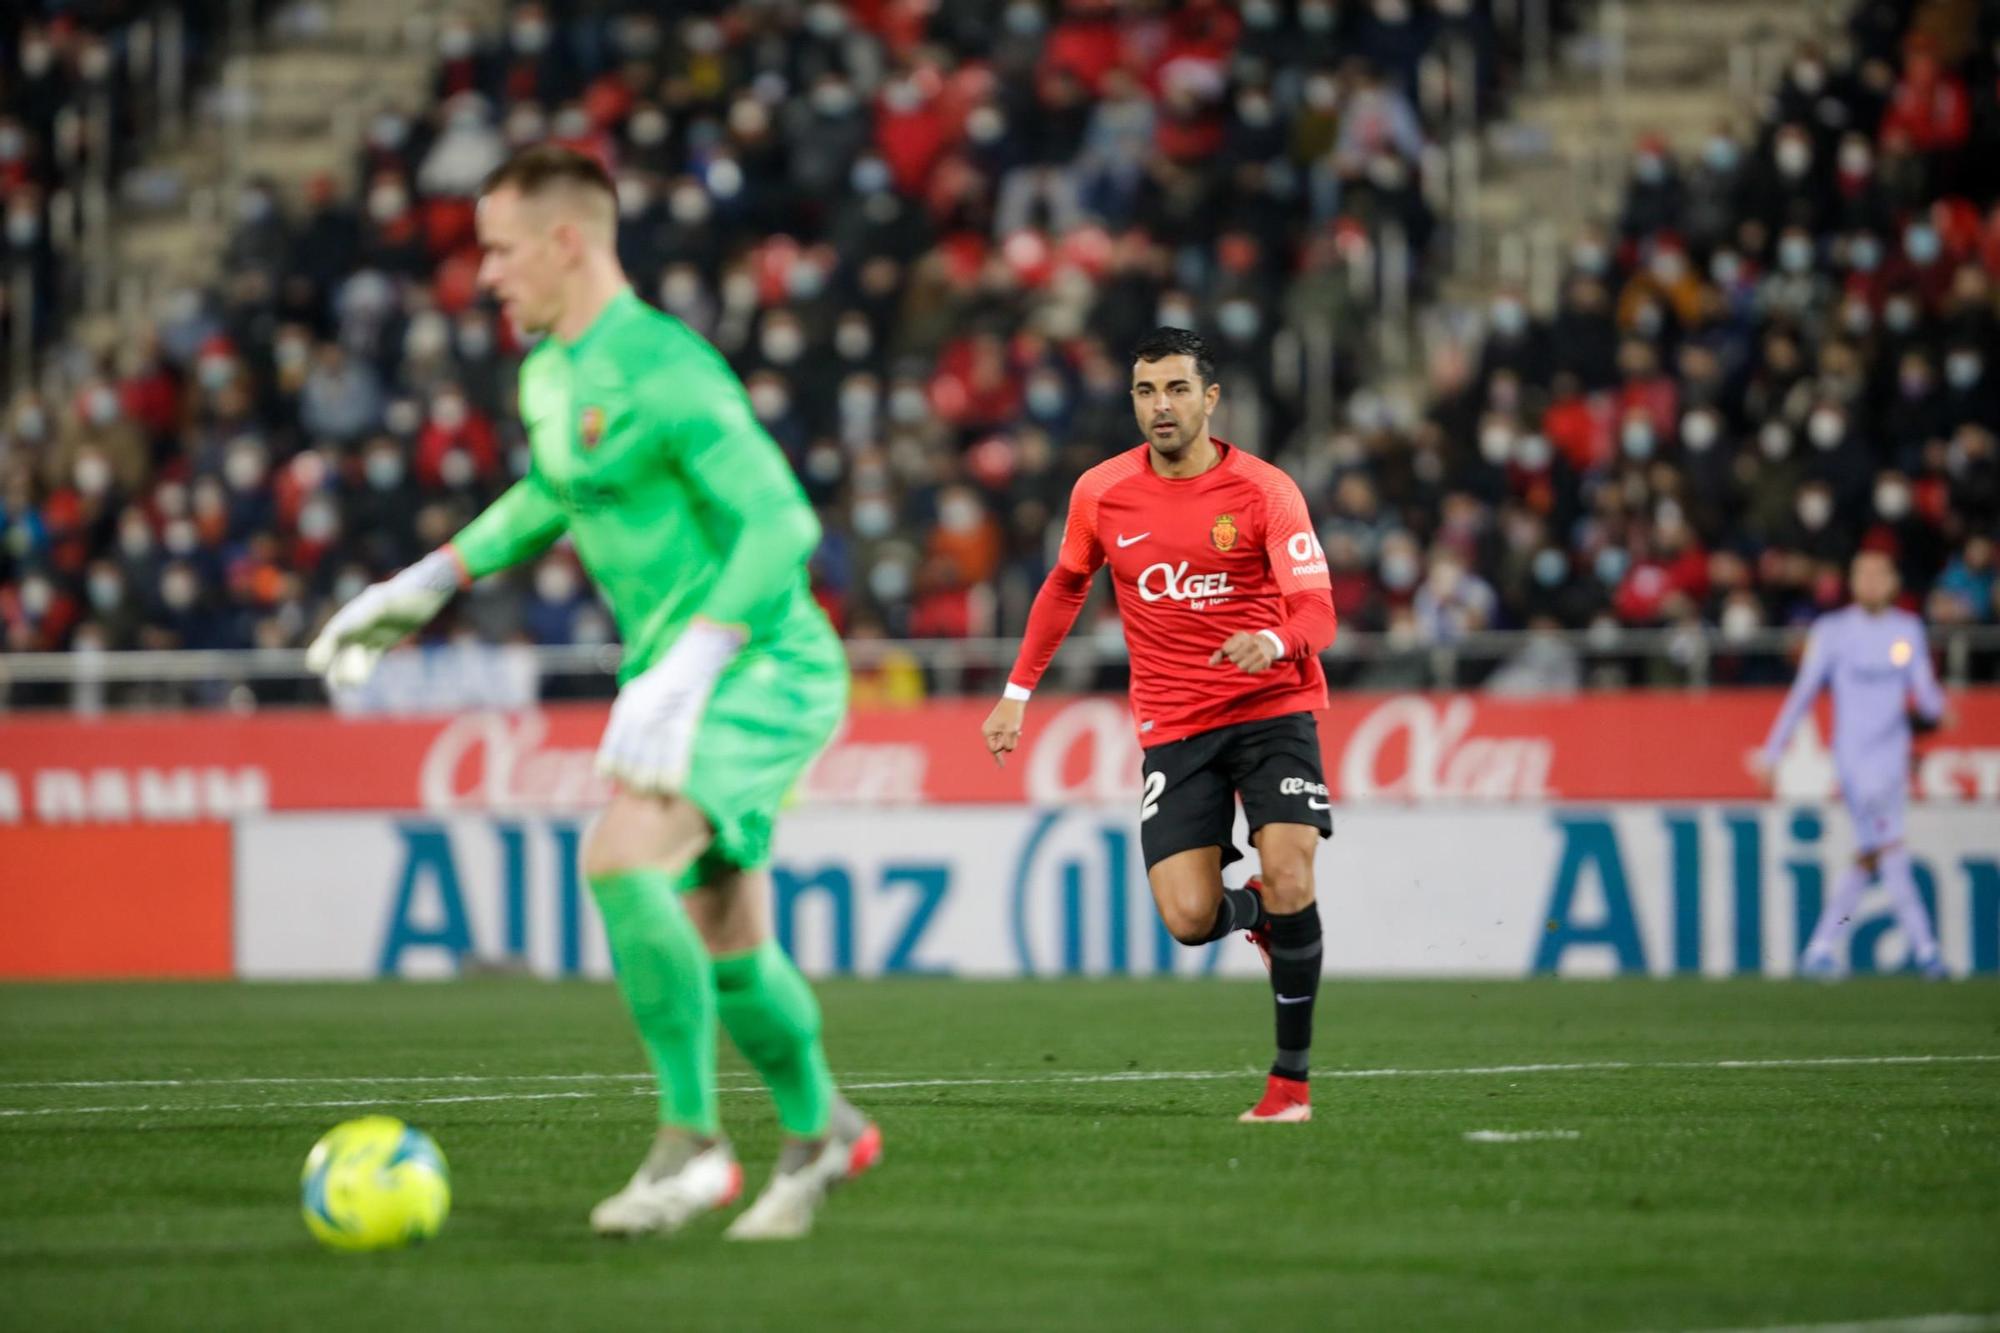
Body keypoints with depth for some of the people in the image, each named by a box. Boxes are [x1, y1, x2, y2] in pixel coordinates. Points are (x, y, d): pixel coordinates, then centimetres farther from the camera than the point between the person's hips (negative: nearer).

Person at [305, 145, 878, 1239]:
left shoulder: (660, 372, -20)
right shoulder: (548, 376, 10)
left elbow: (780, 522, -26)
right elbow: (548, 499, 31)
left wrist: (685, 672, -33)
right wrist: (423, 587, 25)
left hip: (763, 668, -9)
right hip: (686, 676, 9)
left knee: (622, 860, -26)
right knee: (721, 943, 13)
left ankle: (691, 1142, -15)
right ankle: (817, 1132, 36)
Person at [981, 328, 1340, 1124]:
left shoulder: (1263, 491, -8)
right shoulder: (1101, 493, 1)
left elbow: (1317, 612, -15)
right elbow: (1065, 586, 19)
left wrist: (1275, 643, -37)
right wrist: (1017, 693, 17)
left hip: (1271, 708, -2)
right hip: (1173, 728, 2)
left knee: (1288, 884, -20)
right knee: (1189, 919, -13)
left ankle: (1291, 1076, -2)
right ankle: (1255, 912, 26)